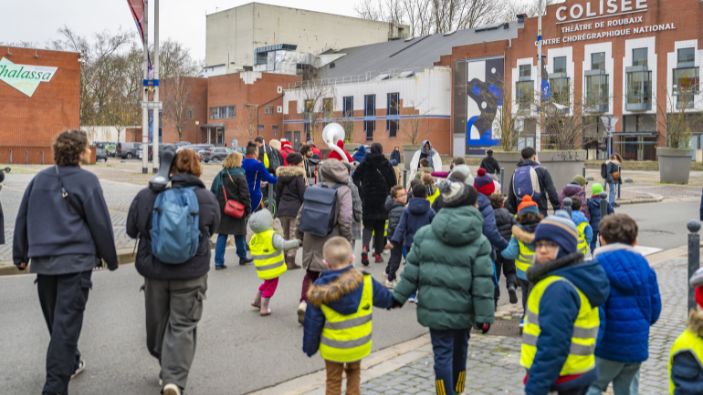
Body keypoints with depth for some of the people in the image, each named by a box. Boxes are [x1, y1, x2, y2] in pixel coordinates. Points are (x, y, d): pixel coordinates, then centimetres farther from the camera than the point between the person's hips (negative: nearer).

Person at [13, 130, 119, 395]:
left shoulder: (39, 179, 9)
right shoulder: (86, 180, -8)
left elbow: (22, 219, 13)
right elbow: (100, 224, -7)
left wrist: (20, 254, 23)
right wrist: (110, 258, 4)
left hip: (43, 261, 6)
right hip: (75, 261, -6)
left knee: (56, 321, 20)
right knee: (66, 324, -5)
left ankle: (70, 363, 39)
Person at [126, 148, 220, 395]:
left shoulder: (146, 196, -4)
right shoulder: (207, 199, -7)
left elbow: (131, 230, 7)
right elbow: (212, 229, 10)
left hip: (154, 270, 2)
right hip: (191, 273, -2)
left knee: (157, 321, 20)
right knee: (182, 325, 5)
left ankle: (166, 367, 37)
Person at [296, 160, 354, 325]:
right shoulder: (344, 191, -8)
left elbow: (301, 213, 7)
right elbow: (345, 219, -16)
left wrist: (299, 234, 18)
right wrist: (347, 239, -4)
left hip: (311, 239, 4)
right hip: (331, 240, -4)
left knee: (311, 272, 17)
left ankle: (304, 301, 0)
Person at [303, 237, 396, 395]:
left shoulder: (320, 291, -17)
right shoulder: (365, 282, -14)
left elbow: (312, 323, -9)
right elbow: (385, 298, 4)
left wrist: (310, 347, 6)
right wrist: (395, 300, 28)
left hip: (333, 347, -2)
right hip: (359, 344, 2)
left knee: (333, 381, 16)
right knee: (354, 372, 27)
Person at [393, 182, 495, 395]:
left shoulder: (424, 234, -2)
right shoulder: (479, 241, -8)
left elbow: (412, 270, 0)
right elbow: (482, 283, -10)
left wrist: (399, 296, 10)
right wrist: (484, 316, -5)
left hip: (434, 307, 0)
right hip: (463, 309, 0)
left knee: (442, 353, 6)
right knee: (459, 351, 21)